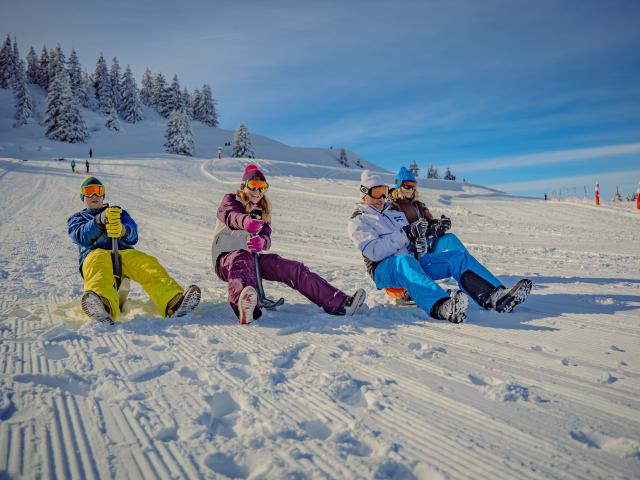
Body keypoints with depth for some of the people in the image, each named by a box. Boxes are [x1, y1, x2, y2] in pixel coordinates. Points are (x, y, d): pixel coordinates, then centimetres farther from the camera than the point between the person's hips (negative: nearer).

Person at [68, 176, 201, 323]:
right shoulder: (76, 218, 32)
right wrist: (100, 220, -16)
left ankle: (173, 301, -61)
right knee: (99, 264, -40)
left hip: (124, 252, 2)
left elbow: (133, 236, 10)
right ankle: (104, 306, -73)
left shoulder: (120, 213, 33)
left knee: (147, 263, -33)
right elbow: (81, 236, 5)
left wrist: (123, 230, -17)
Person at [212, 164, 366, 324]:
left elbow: (266, 238, -2)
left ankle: (339, 303, -22)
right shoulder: (230, 200, 4)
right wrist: (245, 221, -48)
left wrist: (261, 242, -30)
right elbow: (230, 215, -23)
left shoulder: (263, 210, 16)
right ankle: (245, 305, -76)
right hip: (225, 258, -5)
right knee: (242, 258, -41)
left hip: (252, 258, 5)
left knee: (293, 269, -13)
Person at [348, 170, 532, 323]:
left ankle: (496, 296, -34)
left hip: (413, 260, 7)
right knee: (405, 261, -42)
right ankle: (442, 307, -68)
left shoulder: (394, 211, 24)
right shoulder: (358, 221, 2)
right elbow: (374, 252, -15)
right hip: (385, 268, -7)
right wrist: (406, 234, -21)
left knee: (458, 256, -12)